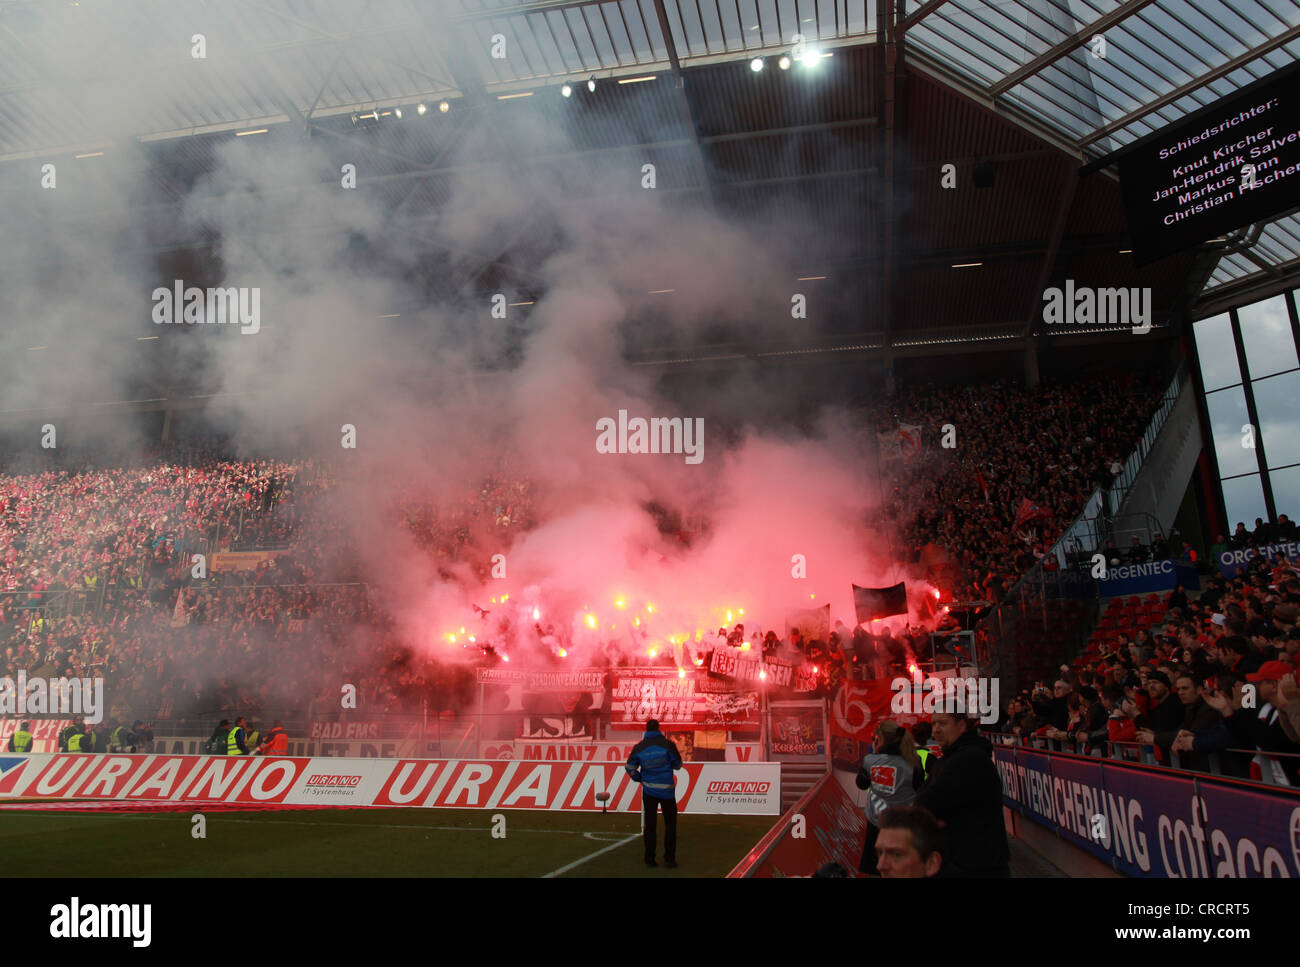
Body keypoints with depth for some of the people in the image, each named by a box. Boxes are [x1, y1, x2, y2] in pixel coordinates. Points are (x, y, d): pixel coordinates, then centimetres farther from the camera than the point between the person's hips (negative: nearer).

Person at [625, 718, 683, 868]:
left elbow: (630, 767, 4)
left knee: (649, 824, 9)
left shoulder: (639, 747, -1)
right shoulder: (667, 744, -10)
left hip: (648, 790, 2)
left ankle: (649, 859, 9)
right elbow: (678, 764, -1)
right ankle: (669, 858, 6)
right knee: (670, 823, 9)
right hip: (666, 790, -2)